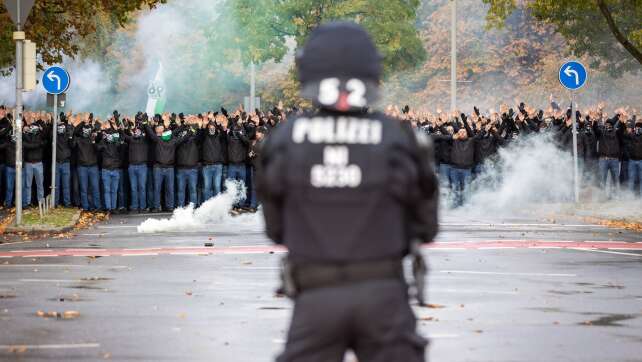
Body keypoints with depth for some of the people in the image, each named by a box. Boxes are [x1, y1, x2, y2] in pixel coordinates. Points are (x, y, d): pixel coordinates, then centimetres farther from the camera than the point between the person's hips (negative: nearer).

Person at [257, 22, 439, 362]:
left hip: (318, 299, 0)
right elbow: (425, 226, 7)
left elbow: (277, 228, 9)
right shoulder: (397, 140, -4)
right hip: (380, 294, 0)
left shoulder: (283, 142, -4)